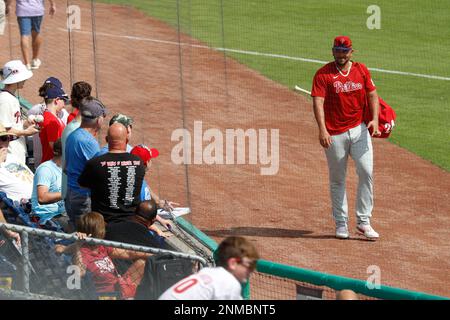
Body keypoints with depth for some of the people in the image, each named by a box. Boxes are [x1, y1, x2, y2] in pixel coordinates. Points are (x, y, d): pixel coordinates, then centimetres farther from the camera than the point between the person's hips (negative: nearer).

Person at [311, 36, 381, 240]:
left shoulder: (361, 70, 7)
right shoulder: (323, 74, -5)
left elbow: (372, 95, 10)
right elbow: (318, 102, -13)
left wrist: (375, 119, -7)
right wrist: (322, 130, -25)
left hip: (359, 129, 2)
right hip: (334, 134, -2)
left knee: (366, 172, -8)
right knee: (337, 180, 6)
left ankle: (363, 222, -2)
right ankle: (341, 224, 16)